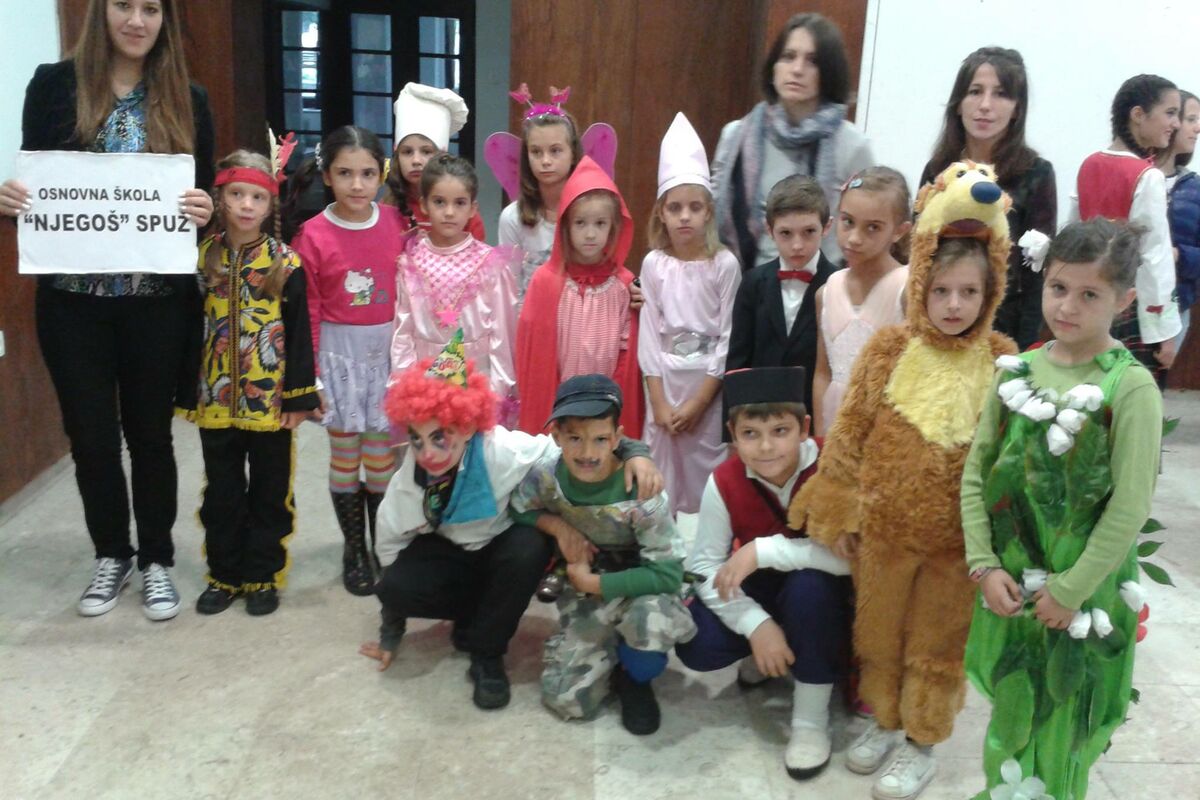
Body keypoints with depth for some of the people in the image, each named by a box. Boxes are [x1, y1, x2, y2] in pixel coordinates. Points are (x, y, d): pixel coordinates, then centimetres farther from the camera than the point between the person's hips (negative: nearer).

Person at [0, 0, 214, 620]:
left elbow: (205, 198, 6)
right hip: (73, 297, 0)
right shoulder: (54, 85, 1)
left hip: (157, 301, 0)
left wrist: (204, 213, -16)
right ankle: (110, 555, 31)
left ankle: (157, 560, 27)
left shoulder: (187, 100, 3)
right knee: (90, 433, 10)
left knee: (150, 432, 11)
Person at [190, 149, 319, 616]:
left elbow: (298, 332, -5)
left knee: (269, 492, 9)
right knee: (222, 493, 13)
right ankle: (224, 574, 28)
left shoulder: (286, 263, -5)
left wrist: (299, 398, -8)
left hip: (270, 400, -2)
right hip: (216, 399, 2)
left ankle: (263, 576, 23)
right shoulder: (201, 256, 2)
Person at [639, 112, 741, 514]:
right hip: (663, 378, 2)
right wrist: (659, 402, -6)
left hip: (710, 380, -2)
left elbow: (728, 337, -6)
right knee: (661, 467, 7)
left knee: (706, 466, 3)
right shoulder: (653, 264, 0)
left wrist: (699, 401, -9)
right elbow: (649, 333, -1)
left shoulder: (725, 265, -5)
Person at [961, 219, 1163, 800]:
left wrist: (1070, 590, -13)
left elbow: (1130, 507, -15)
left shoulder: (1131, 387, -15)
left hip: (1084, 592, -4)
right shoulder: (1016, 373, -1)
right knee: (1011, 706, 19)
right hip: (1012, 583, 4)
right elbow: (976, 474, 1)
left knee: (1064, 720, 12)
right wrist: (985, 566, -5)